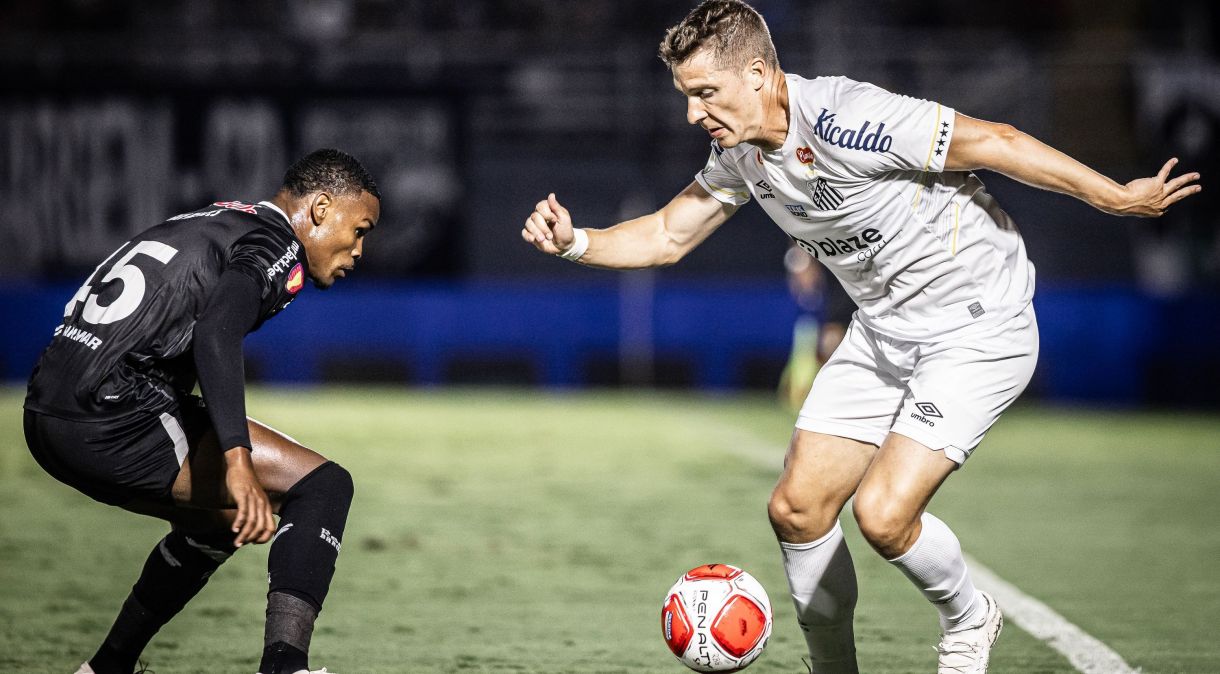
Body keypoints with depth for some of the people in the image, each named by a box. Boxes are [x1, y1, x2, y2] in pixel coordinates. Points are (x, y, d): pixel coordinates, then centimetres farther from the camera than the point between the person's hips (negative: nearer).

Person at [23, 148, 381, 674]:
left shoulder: (212, 222, 27)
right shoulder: (276, 245, -3)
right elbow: (216, 333, -22)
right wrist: (238, 462, -31)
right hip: (113, 414, -10)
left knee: (219, 519, 30)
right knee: (322, 486, -8)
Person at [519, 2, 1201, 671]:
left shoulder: (847, 120, -28)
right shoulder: (739, 152, -2)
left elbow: (995, 142, -22)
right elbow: (668, 237, 11)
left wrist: (1120, 197, -17)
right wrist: (575, 242, -8)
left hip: (978, 327, -8)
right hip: (883, 332, 8)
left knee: (882, 514, -20)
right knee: (797, 510, 1)